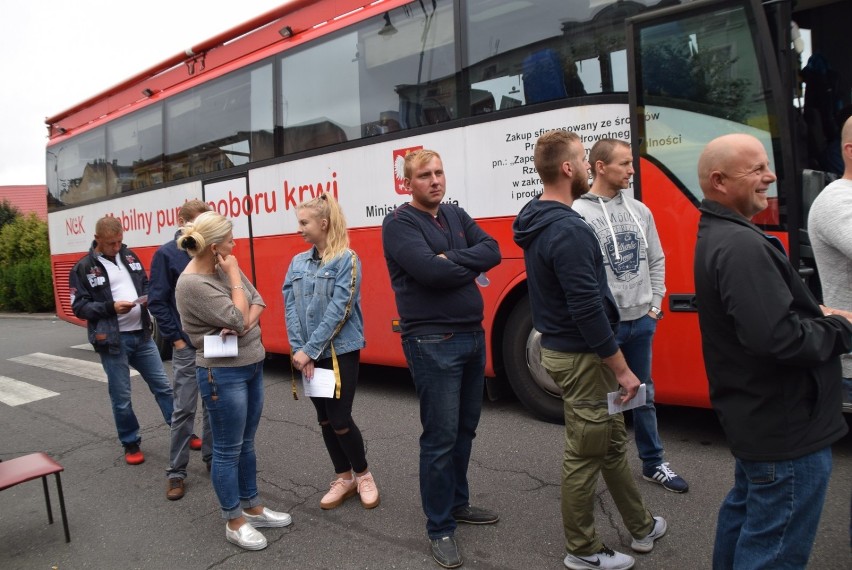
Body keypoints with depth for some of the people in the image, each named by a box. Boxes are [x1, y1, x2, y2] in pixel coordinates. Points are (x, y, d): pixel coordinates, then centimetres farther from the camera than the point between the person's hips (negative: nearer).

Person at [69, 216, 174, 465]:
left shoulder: (130, 256, 8)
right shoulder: (83, 268, -6)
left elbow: (146, 284, 18)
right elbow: (79, 307, -7)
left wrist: (149, 296, -5)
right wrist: (111, 307, -20)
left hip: (142, 335, 4)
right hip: (112, 341, -4)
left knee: (163, 386, 10)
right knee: (121, 397, 6)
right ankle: (131, 444, 24)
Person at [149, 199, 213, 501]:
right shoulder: (166, 254, -5)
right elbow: (157, 301, -5)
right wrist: (175, 338, -8)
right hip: (187, 345, -3)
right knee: (183, 409, 2)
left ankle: (212, 457, 28)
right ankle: (176, 471, 15)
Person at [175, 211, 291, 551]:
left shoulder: (224, 267, 4)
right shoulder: (191, 284, -20)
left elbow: (257, 301, 7)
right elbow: (236, 318, -22)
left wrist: (246, 323, -13)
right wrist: (234, 276, -14)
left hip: (252, 366, 8)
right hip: (223, 374, -8)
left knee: (246, 443, 19)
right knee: (228, 449, 6)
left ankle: (253, 508, 33)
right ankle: (234, 522, 21)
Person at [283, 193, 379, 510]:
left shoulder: (347, 259, -10)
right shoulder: (298, 262, 7)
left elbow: (339, 310, -17)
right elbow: (290, 308, 2)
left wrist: (309, 350, -18)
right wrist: (299, 350, -10)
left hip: (340, 352, -5)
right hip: (309, 354, 6)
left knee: (340, 420, -2)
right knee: (324, 420, 12)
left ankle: (363, 476, 22)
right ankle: (343, 479, 29)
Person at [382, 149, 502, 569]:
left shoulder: (457, 215, 13)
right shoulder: (399, 224, -9)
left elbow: (492, 251, 0)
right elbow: (431, 271, -23)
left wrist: (451, 260, -15)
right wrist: (471, 264, -7)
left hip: (472, 336, 7)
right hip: (433, 343, -7)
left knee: (465, 429, 17)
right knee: (440, 437, -2)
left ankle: (457, 503, 35)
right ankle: (440, 529, 13)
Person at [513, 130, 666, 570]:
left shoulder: (538, 221, 8)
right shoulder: (568, 230, -24)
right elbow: (588, 310, -26)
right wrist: (621, 369, -16)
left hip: (561, 346, 10)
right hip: (581, 356, -10)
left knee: (612, 440, 22)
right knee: (586, 455, 6)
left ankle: (641, 527, 39)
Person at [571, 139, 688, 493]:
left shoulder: (639, 210, 9)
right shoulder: (580, 213, -13)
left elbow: (656, 260, 14)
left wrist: (655, 305, 7)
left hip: (642, 320, 6)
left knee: (644, 394, 18)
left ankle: (653, 464, 32)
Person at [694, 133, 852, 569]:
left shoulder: (717, 235, 8)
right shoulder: (742, 246, -25)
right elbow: (778, 338, -32)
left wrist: (815, 315, 1)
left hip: (755, 413, 11)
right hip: (786, 425, -11)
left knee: (746, 510, 26)